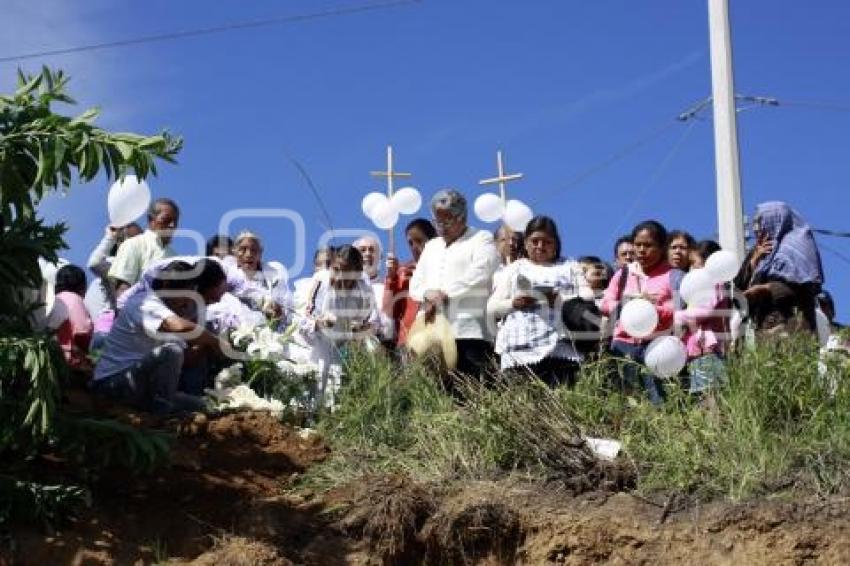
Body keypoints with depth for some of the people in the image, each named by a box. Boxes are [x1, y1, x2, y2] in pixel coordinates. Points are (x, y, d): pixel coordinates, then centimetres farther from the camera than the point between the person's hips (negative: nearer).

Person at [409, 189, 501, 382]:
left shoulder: (481, 240, 9)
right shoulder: (431, 246, 28)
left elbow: (479, 275, -8)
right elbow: (415, 285, 21)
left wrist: (443, 294, -10)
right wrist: (428, 295, -3)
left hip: (468, 332, -5)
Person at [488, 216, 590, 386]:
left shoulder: (570, 267, 20)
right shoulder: (515, 268, 23)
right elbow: (492, 307, 16)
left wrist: (559, 299, -11)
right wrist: (513, 303, -5)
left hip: (560, 350, -1)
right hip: (518, 351, 1)